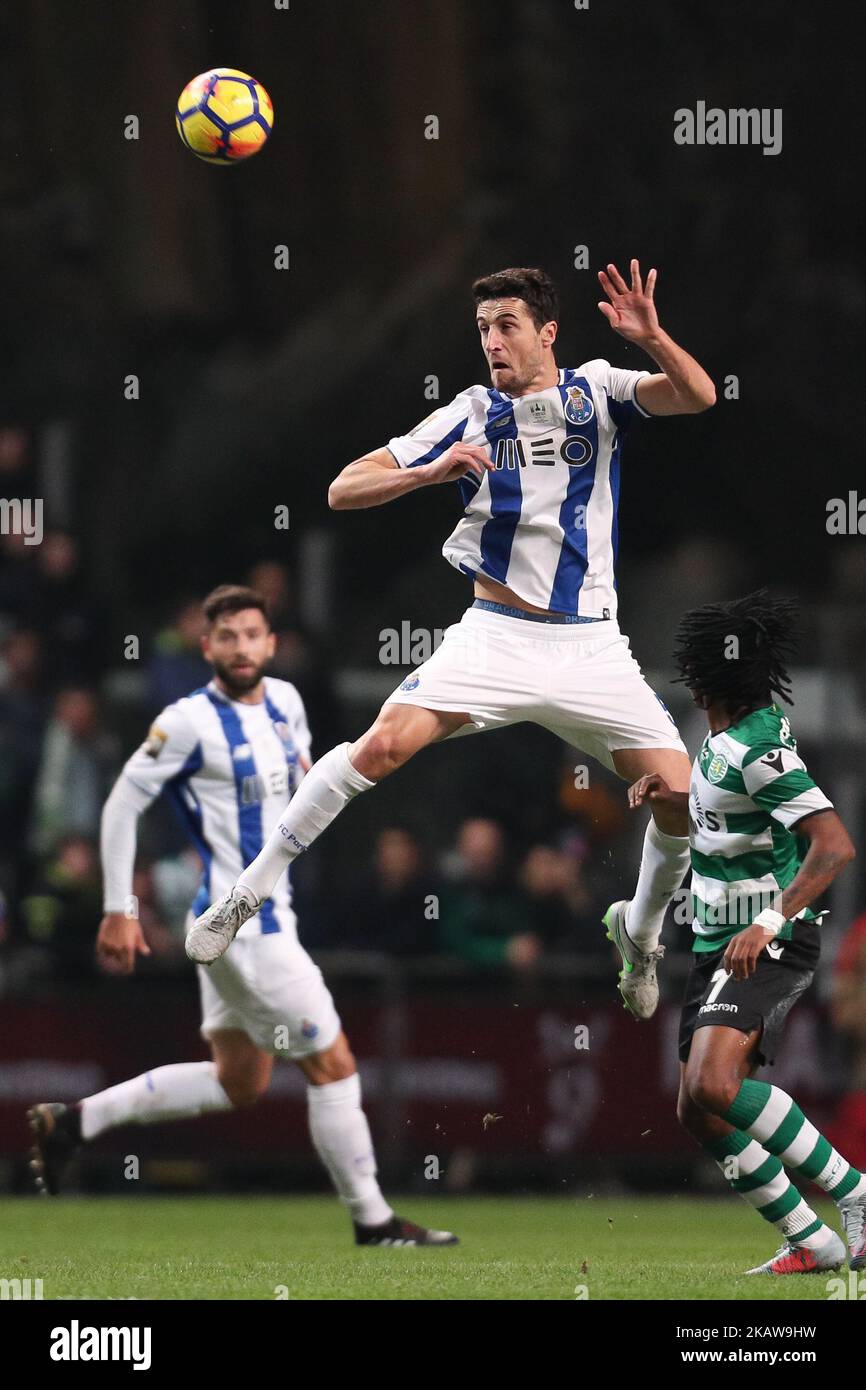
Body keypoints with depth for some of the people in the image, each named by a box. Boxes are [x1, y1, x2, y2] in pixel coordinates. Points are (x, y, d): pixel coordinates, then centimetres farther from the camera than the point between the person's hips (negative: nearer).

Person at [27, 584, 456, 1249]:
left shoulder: (284, 700, 7)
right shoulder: (190, 722, -15)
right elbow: (122, 804, -10)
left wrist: (303, 769, 6)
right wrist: (118, 912, -11)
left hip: (269, 914, 9)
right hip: (244, 926, -9)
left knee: (237, 1082, 16)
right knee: (334, 1066, -5)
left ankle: (75, 1121, 20)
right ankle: (372, 1219, 6)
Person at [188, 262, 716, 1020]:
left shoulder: (597, 390, 1)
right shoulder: (472, 415, 0)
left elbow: (698, 396, -17)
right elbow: (344, 490, -2)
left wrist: (652, 339, -35)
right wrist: (431, 472, -20)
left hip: (591, 647, 1)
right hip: (496, 636, -1)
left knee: (682, 801, -9)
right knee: (385, 742, -22)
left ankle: (640, 930, 19)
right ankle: (249, 892, -13)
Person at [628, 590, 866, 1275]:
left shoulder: (760, 750, -20)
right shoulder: (728, 739, 10)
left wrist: (769, 922, -35)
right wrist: (668, 796, 10)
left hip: (768, 946, -10)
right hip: (719, 944, 10)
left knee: (713, 1086, -28)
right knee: (700, 1111, 5)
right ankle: (810, 1240, 10)